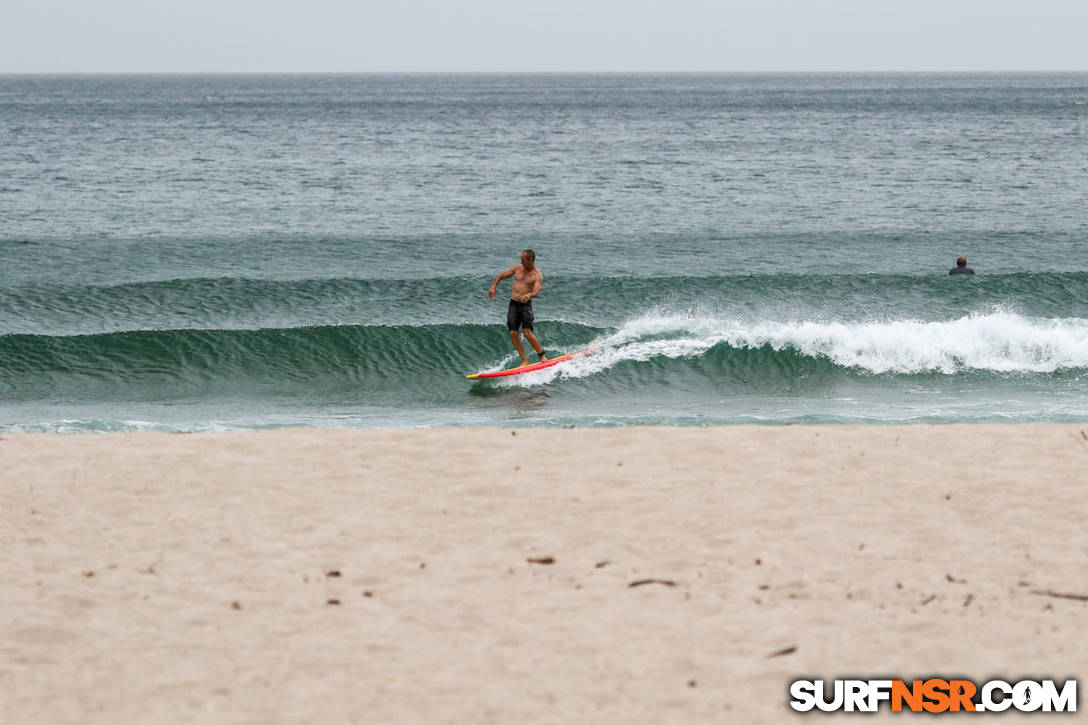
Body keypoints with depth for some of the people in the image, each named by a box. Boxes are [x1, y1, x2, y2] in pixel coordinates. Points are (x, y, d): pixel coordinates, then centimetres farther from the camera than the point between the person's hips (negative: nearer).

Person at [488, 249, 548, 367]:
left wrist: (529, 295, -45)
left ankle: (542, 356, -3)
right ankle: (524, 360, 0)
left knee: (527, 332, -18)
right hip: (513, 304, 5)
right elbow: (500, 277, 17)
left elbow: (536, 291, -23)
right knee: (513, 333, -6)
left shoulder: (537, 276, -6)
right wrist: (493, 287, 0)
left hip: (526, 304, -5)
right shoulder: (517, 268, 9)